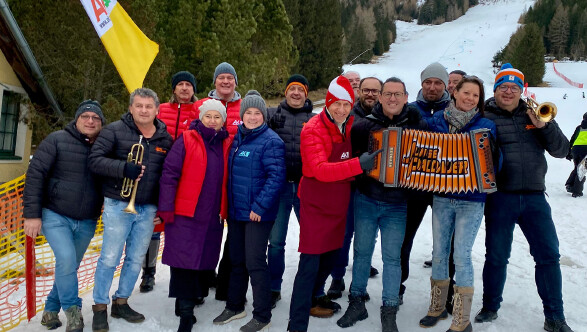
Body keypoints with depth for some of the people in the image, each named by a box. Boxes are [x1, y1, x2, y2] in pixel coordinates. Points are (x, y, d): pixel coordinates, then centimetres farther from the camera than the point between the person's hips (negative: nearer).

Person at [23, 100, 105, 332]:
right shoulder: (57, 140, -6)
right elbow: (35, 174, -8)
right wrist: (32, 214, -13)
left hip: (86, 223, 4)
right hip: (55, 216, -3)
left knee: (69, 266, 11)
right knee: (66, 259, -21)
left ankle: (51, 310, 32)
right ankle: (72, 309, 0)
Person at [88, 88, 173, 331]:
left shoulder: (165, 139, 8)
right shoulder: (115, 130, -3)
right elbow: (95, 160, -9)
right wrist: (123, 168, -24)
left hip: (148, 209, 4)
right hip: (118, 206, -3)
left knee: (136, 260, 11)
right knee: (109, 259, -1)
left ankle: (121, 302, 27)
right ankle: (100, 307, 15)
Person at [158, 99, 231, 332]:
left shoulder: (227, 145, 9)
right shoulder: (187, 140, -3)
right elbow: (169, 174, -6)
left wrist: (226, 210, 13)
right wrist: (166, 207, -11)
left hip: (213, 217, 4)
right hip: (184, 214, -4)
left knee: (206, 260, 11)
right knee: (184, 260, -4)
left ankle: (195, 295, 33)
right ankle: (186, 313, 1)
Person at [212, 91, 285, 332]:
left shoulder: (270, 141, -12)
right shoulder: (237, 138, 11)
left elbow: (276, 176, -18)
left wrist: (259, 207, -20)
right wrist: (227, 204, 12)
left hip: (257, 213, -7)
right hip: (236, 211, 7)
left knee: (255, 263, -3)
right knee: (236, 260, 17)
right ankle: (235, 307, 33)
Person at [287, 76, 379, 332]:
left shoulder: (350, 127, 4)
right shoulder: (313, 130, -16)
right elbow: (320, 170, -28)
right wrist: (358, 164, -36)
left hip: (339, 203, 7)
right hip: (316, 204, -7)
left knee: (331, 255, 19)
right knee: (309, 264, -6)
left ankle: (312, 298, 40)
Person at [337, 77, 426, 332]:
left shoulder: (418, 125, -2)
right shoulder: (364, 125, -3)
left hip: (397, 203, 0)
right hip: (365, 199, 1)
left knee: (392, 257, 3)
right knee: (362, 251, 10)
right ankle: (357, 303, 26)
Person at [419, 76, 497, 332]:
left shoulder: (486, 126, -2)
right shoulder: (437, 120, 4)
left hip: (471, 200, -3)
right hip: (441, 197, 3)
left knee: (462, 256, -2)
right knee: (439, 253, 11)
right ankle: (437, 308, 28)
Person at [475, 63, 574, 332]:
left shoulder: (535, 115, 10)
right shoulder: (485, 117, 0)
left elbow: (561, 150, 5)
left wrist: (544, 126, -11)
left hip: (534, 197, 3)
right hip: (499, 198, -2)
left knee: (548, 255, 4)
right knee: (496, 256, 8)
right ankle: (490, 308, 27)